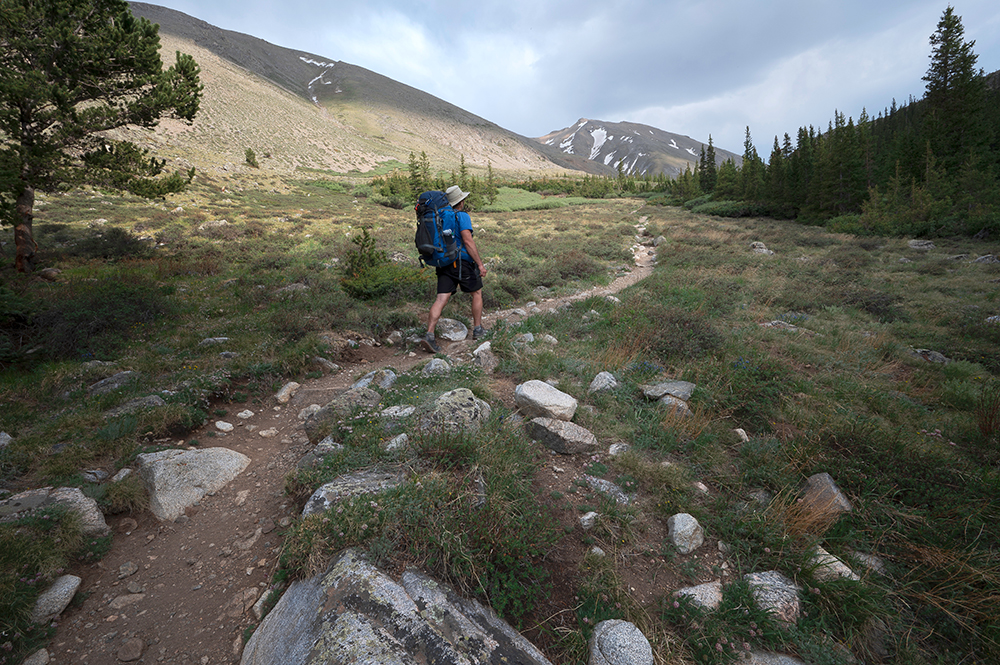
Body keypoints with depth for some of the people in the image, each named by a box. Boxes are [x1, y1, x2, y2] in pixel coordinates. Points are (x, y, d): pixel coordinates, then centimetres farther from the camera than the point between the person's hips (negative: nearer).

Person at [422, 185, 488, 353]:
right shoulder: (462, 216, -8)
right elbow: (468, 241, -17)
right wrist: (480, 264, -15)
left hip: (444, 263, 6)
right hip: (462, 262, -6)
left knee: (441, 299, -3)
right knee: (477, 293, 14)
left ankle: (429, 335, -15)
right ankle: (477, 330, 23)